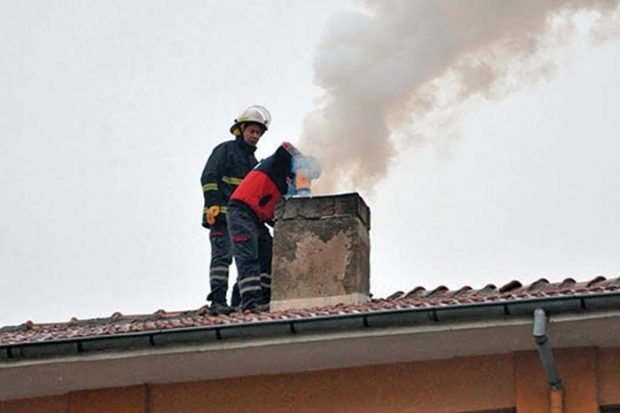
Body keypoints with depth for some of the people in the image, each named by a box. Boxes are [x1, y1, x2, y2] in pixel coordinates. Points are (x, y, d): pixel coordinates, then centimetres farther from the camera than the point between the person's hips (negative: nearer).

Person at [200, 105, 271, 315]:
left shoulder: (253, 161, 27)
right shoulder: (225, 150, 3)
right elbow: (209, 177, -7)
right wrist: (212, 204, -18)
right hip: (221, 215, -8)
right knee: (223, 255, -17)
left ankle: (239, 301, 8)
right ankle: (218, 300, -24)